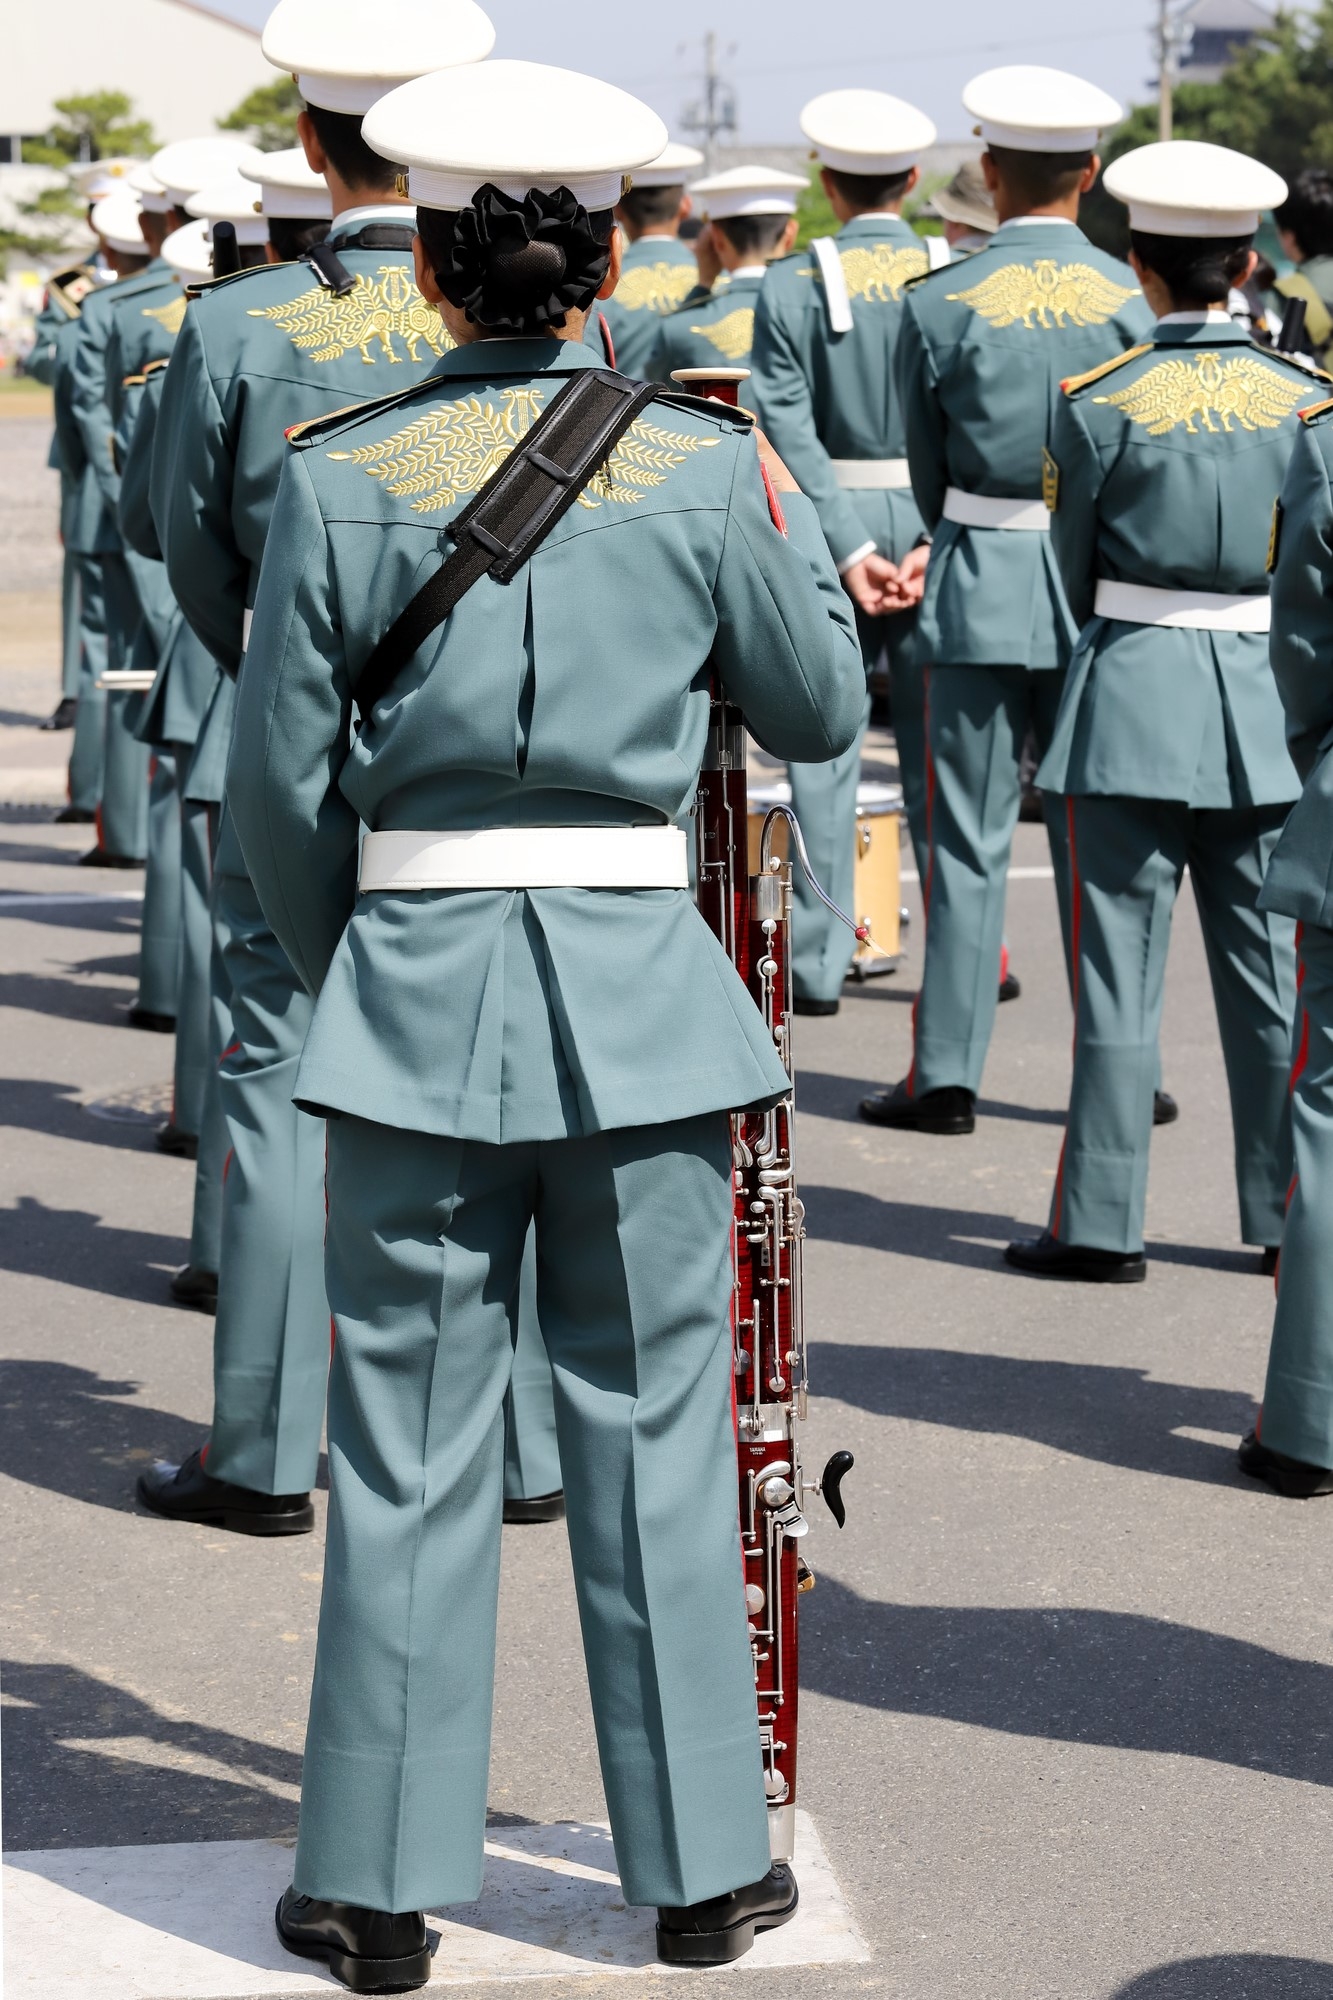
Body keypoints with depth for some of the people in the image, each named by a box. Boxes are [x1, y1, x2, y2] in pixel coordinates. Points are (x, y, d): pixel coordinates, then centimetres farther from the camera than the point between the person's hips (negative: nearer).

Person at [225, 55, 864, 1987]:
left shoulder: (340, 478, -4)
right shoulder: (708, 469, -4)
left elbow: (281, 783, -1)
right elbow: (819, 710, 8)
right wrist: (787, 525, 23)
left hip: (413, 988, 0)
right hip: (641, 991, 0)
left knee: (408, 1446, 8)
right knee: (656, 1434, 11)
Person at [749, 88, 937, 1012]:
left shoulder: (793, 285, -5)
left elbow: (788, 429, -12)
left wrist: (848, 546, -13)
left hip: (833, 524, -1)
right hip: (936, 521, 1)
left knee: (824, 744, 6)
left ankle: (820, 962, 7)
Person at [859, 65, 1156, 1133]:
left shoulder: (940, 304, -5)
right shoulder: (1132, 299, -3)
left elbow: (929, 470, 4)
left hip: (979, 586, -1)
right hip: (1100, 588, 1)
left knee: (968, 840, 4)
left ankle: (947, 1074, 7)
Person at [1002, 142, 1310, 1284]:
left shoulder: (1099, 402, -8)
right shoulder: (1304, 397, 0)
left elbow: (1074, 571, 0)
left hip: (1136, 696, -3)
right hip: (1270, 693, 3)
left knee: (1121, 964, 2)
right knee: (1269, 966, 11)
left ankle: (1104, 1223, 5)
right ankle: (1287, 1215, 18)